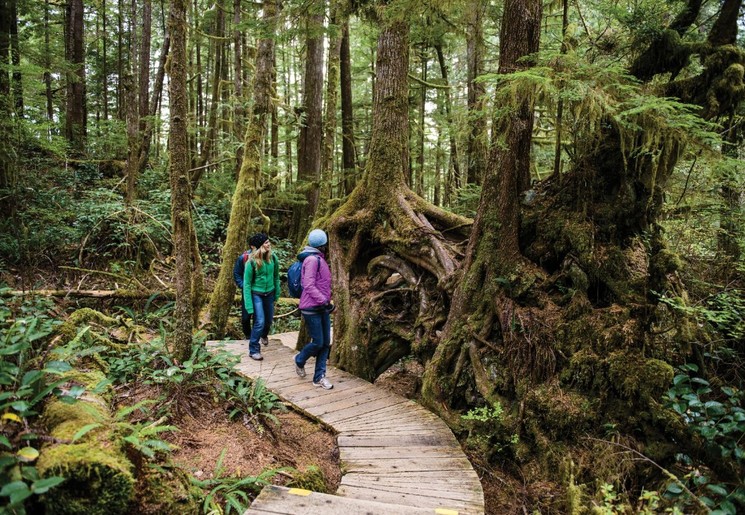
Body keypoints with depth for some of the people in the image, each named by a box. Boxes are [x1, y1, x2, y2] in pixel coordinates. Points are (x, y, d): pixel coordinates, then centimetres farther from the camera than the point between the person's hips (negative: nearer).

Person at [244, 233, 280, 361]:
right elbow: (247, 283, -15)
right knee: (260, 322, -13)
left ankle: (264, 335, 53)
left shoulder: (273, 258, -10)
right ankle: (253, 350, 3)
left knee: (269, 319, 20)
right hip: (256, 294, -4)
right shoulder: (252, 262, -21)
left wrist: (277, 294, 10)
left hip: (269, 293, 5)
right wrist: (249, 305, -16)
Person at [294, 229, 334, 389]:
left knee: (326, 343, 6)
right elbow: (309, 285, -23)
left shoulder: (320, 259, 14)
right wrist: (324, 301, -25)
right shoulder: (312, 259, -16)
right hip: (312, 308, -9)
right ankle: (300, 361, 23)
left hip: (323, 307, 9)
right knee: (318, 343, -5)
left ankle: (319, 377, 12)